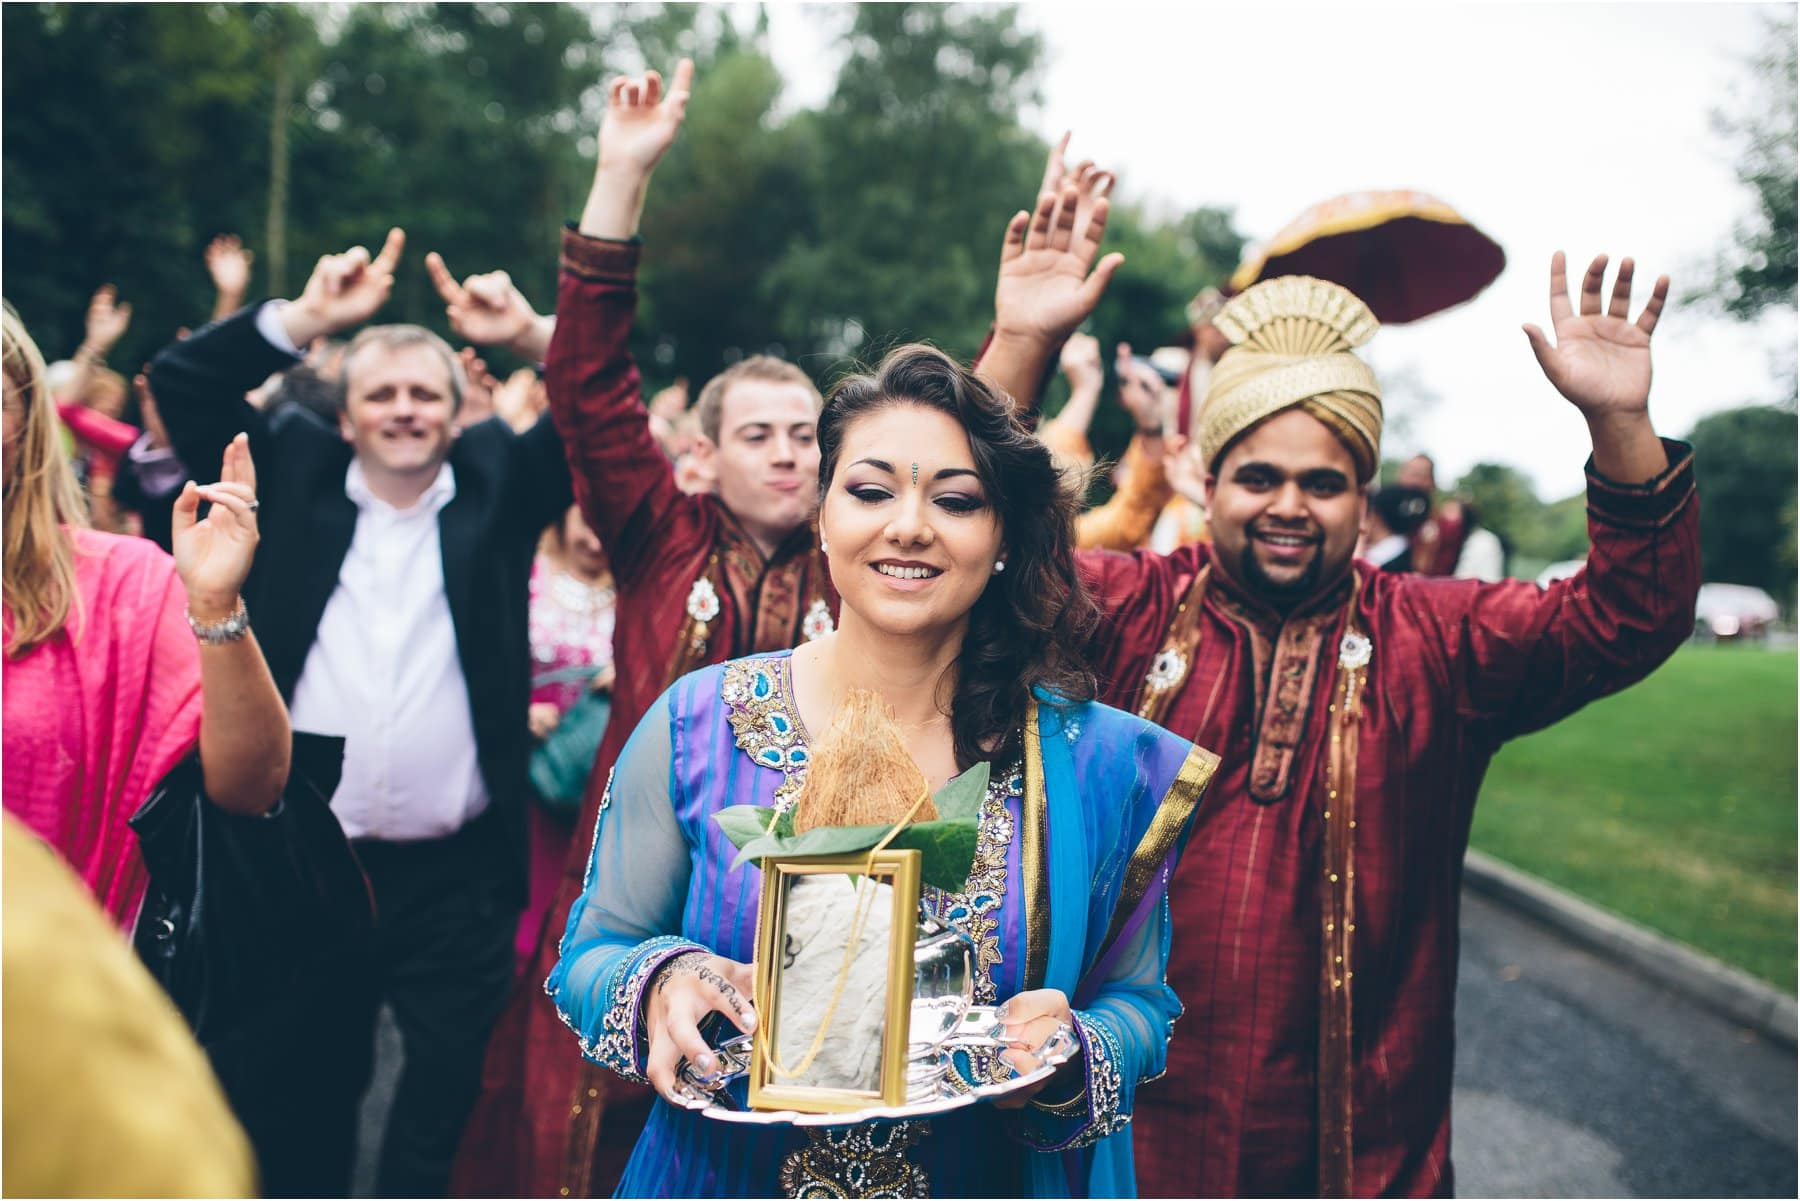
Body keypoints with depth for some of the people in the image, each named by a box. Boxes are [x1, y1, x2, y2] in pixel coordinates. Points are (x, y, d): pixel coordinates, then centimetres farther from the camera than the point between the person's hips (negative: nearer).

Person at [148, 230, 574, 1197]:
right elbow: (180, 382, 2)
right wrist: (311, 315, -7)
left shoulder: (499, 482, 4)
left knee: (442, 1116, 8)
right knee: (308, 1106, 15)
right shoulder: (295, 473, 6)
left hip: (458, 875, -1)